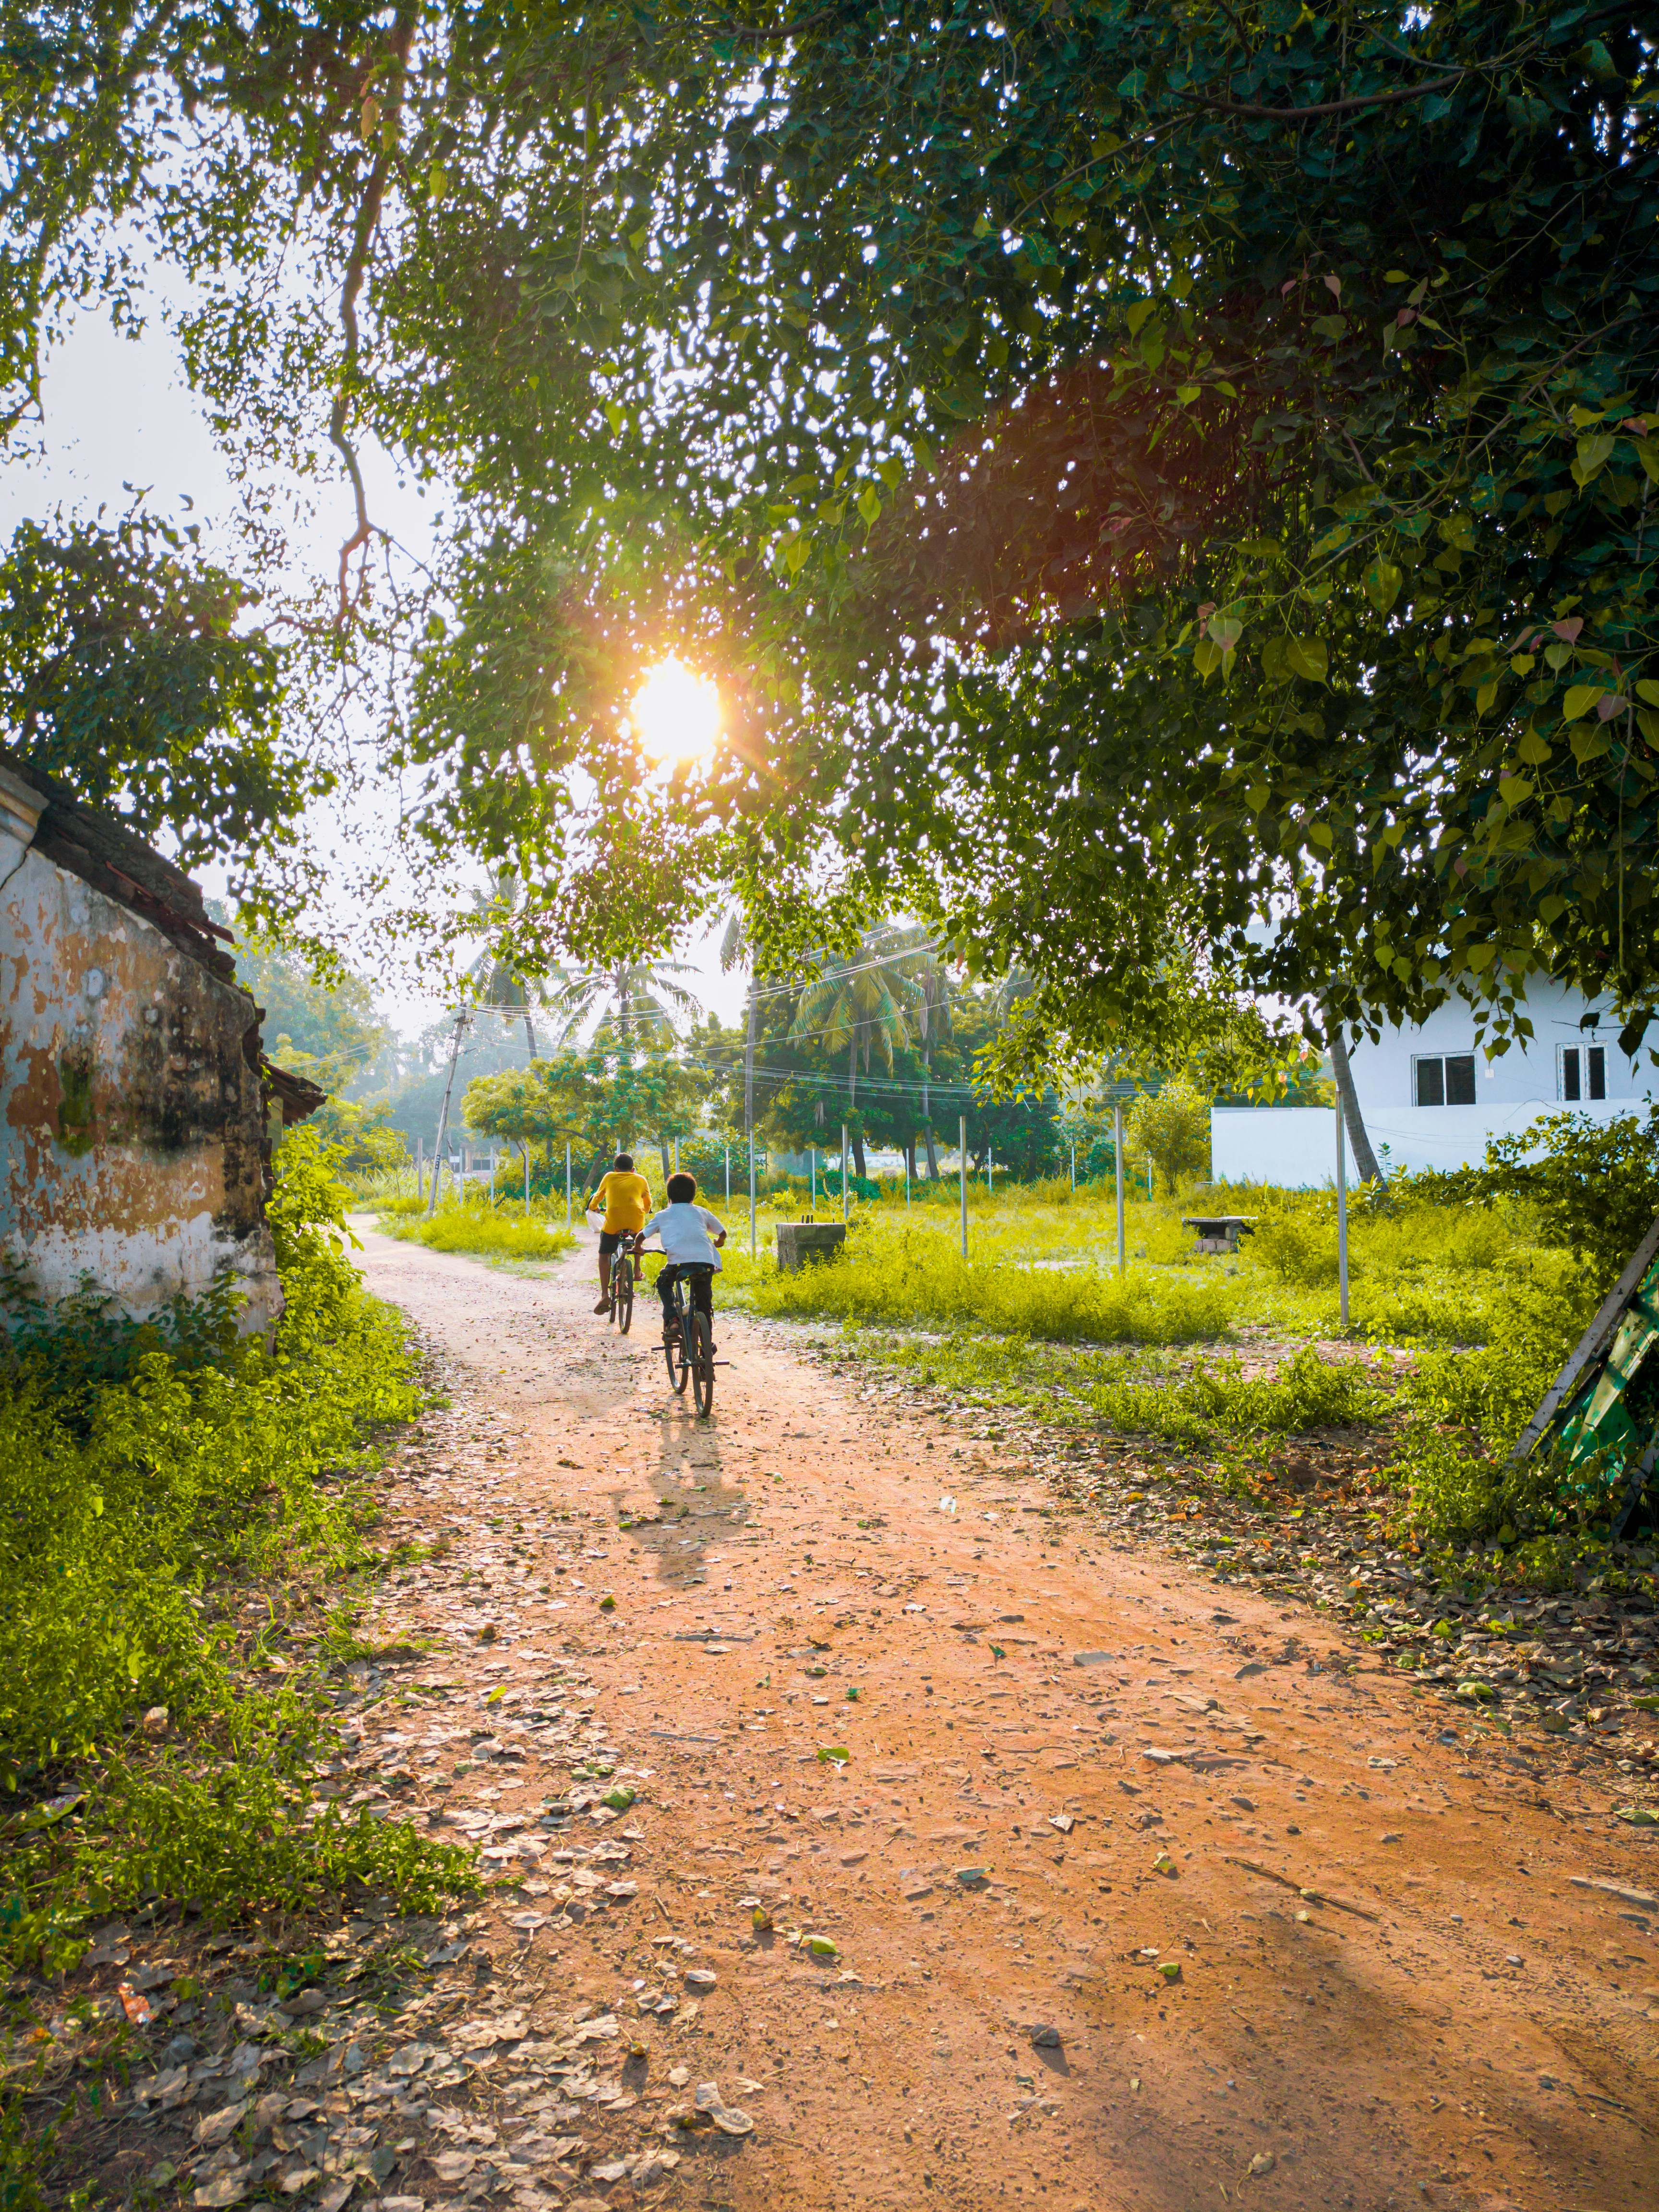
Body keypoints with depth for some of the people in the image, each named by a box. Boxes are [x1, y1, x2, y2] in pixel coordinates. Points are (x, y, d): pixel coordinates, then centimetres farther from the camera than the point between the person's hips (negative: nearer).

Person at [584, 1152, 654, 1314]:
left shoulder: (609, 1177, 19)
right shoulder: (641, 1179, 20)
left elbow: (598, 1196, 33)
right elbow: (648, 1204, 30)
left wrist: (593, 1207, 54)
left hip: (613, 1221, -1)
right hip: (636, 1222, 1)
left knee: (604, 1255, 16)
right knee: (638, 1240, 37)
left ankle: (605, 1294, 3)